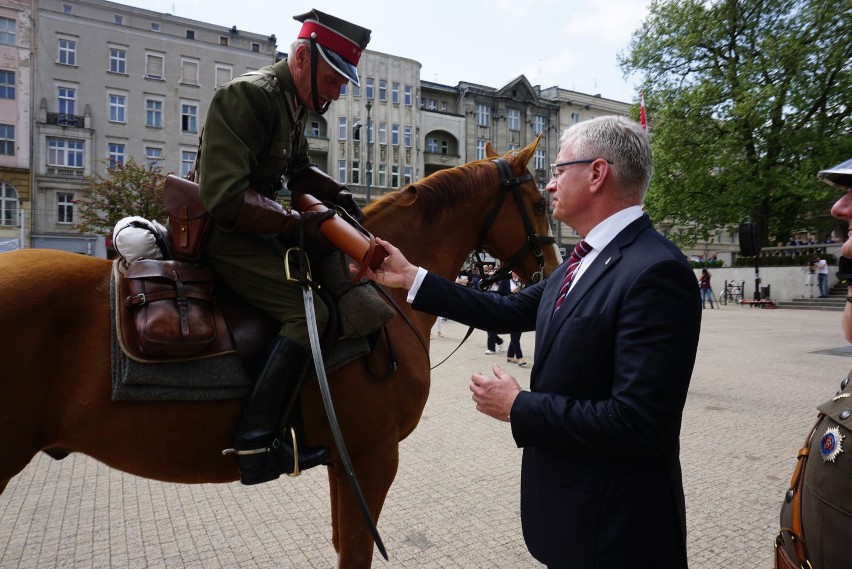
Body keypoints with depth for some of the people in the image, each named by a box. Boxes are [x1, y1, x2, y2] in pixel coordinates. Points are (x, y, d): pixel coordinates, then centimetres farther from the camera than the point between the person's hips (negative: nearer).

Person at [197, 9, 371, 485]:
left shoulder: (295, 103, 10)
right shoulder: (247, 96, -19)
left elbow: (299, 170, 23)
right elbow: (226, 199, -27)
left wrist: (337, 192, 5)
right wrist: (296, 224, -23)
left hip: (251, 225, 10)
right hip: (223, 232, -10)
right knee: (307, 309, -22)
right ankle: (256, 445, -18)